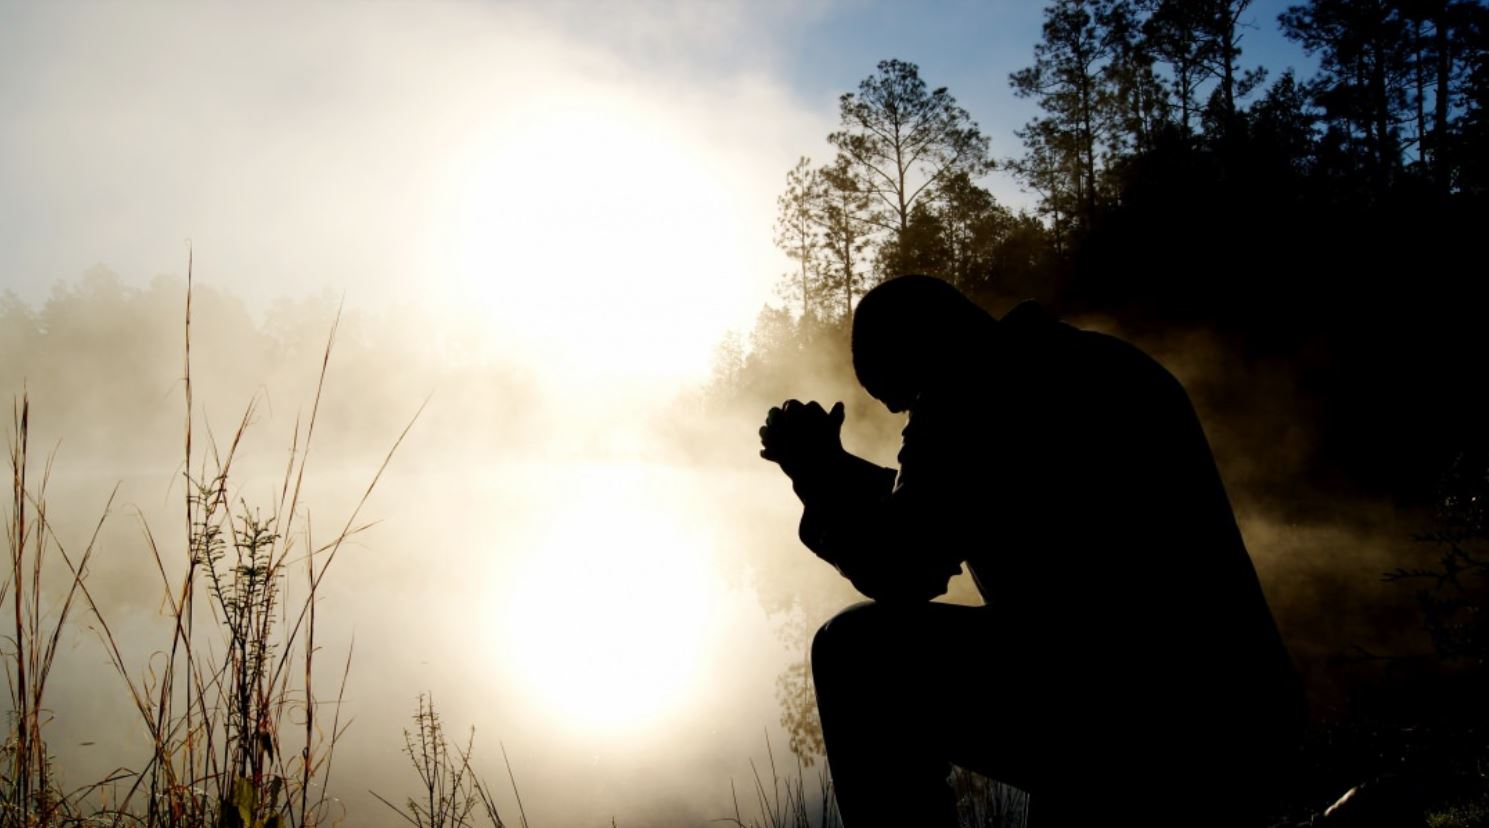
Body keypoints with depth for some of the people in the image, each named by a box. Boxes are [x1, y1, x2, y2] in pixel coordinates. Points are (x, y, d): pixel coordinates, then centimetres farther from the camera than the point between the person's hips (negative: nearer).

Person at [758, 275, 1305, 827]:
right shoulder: (1095, 364, 20)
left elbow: (896, 571, -7)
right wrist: (834, 470, 28)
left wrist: (815, 471, 8)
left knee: (859, 652, -3)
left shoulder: (971, 395, -8)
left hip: (1137, 735, -10)